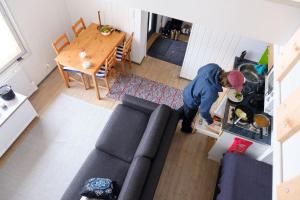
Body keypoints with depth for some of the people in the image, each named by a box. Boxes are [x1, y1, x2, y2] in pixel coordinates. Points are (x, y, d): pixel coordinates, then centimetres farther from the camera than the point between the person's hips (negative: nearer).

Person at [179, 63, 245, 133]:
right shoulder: (211, 93, -43)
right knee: (189, 117, 28)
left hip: (188, 91, 6)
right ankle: (186, 129, 60)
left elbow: (200, 71, -4)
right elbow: (204, 110, -26)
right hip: (191, 101, -6)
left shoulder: (213, 66, -27)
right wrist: (210, 122, -6)